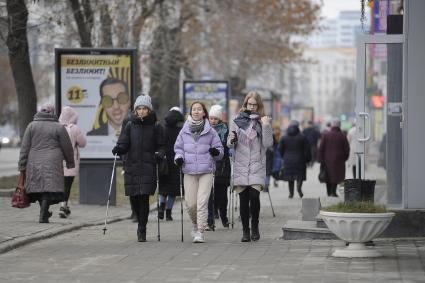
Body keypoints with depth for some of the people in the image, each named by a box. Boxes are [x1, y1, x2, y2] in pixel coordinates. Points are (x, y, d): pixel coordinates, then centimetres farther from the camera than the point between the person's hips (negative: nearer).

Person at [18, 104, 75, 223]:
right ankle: (43, 215, -13)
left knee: (38, 186, 13)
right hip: (52, 163, -3)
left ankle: (44, 212, 22)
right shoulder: (59, 127, 1)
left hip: (34, 163, 3)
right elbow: (67, 147, 4)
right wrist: (70, 162, 18)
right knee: (49, 187, -5)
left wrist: (22, 164, 6)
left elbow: (25, 147, 3)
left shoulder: (32, 125, 6)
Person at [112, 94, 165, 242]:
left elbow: (161, 146, 6)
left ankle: (142, 230, -2)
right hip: (132, 167, 2)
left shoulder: (156, 126, 5)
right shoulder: (130, 125, 9)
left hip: (148, 168, -2)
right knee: (134, 198, 2)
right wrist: (118, 149, -17)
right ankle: (141, 222, 29)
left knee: (144, 198, -10)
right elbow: (124, 144, 4)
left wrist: (160, 154, -15)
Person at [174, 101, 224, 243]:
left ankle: (200, 232, -7)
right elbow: (178, 147, 15)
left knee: (202, 202, -12)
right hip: (189, 171, 2)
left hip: (206, 171, -2)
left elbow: (219, 149, 8)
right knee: (190, 203, 0)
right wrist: (179, 157, -5)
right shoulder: (184, 131, 7)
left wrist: (216, 152, -15)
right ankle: (196, 224, 28)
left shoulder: (210, 132, 2)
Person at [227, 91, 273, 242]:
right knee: (243, 200, 0)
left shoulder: (262, 121, 4)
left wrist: (266, 126, -14)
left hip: (257, 166, -1)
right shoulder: (238, 120, 7)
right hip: (241, 165, 1)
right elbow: (230, 145, 10)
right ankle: (245, 230, 10)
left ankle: (254, 226, 6)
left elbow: (268, 143, -4)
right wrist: (231, 139, -13)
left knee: (254, 196, -15)